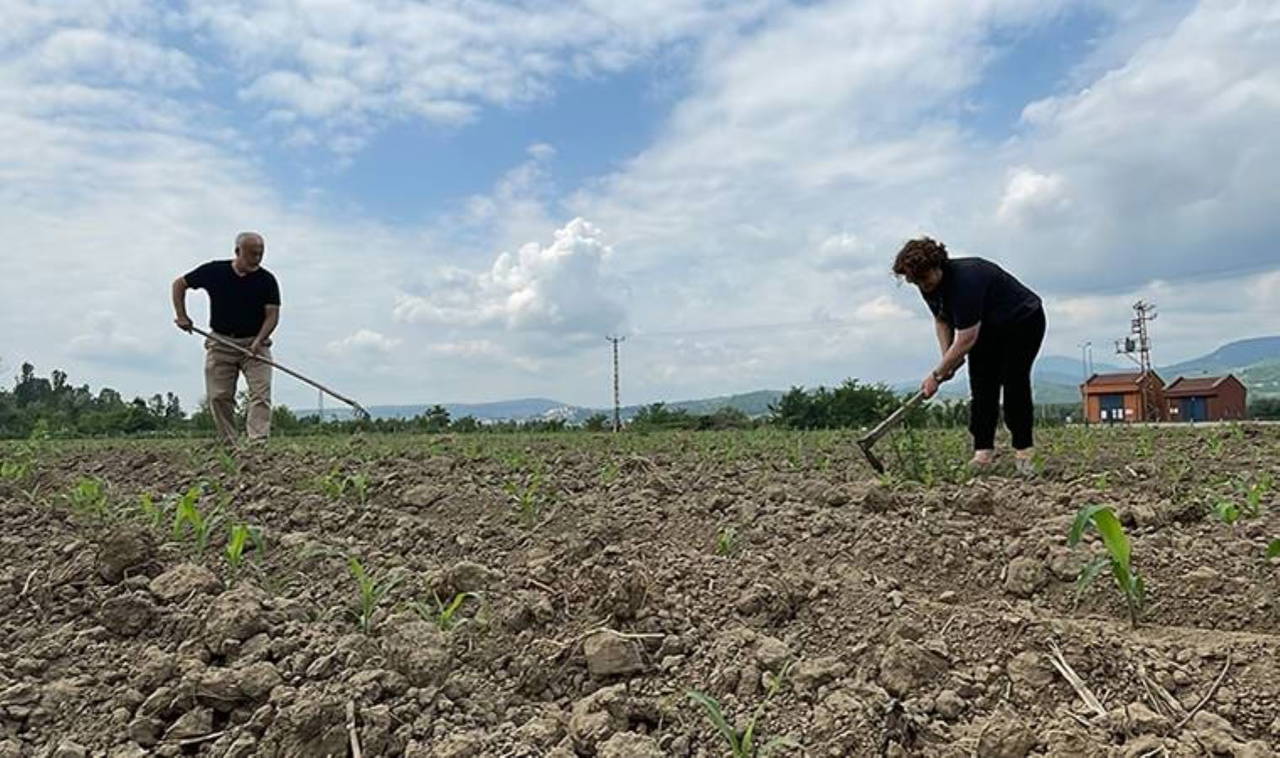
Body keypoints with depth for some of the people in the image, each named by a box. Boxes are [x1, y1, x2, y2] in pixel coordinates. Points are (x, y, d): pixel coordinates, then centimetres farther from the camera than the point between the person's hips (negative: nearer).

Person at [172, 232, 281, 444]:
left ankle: (258, 442, -18)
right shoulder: (214, 271, -4)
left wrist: (259, 340, -24)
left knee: (261, 393, -13)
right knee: (219, 397, 0)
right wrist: (181, 315, 1)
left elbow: (272, 314, -8)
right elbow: (179, 284, 11)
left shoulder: (267, 280, -6)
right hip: (221, 343, 1)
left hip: (254, 343, -1)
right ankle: (228, 444, 9)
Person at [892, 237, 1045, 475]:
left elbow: (966, 339, -37)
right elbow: (941, 319, 7)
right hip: (987, 328, 8)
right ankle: (983, 451, -5)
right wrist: (947, 359, -6)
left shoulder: (965, 280, -37)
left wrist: (937, 375, -32)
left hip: (1023, 321, -7)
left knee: (1014, 384, -15)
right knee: (981, 386, -4)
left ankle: (1024, 451, -5)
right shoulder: (929, 286, -11)